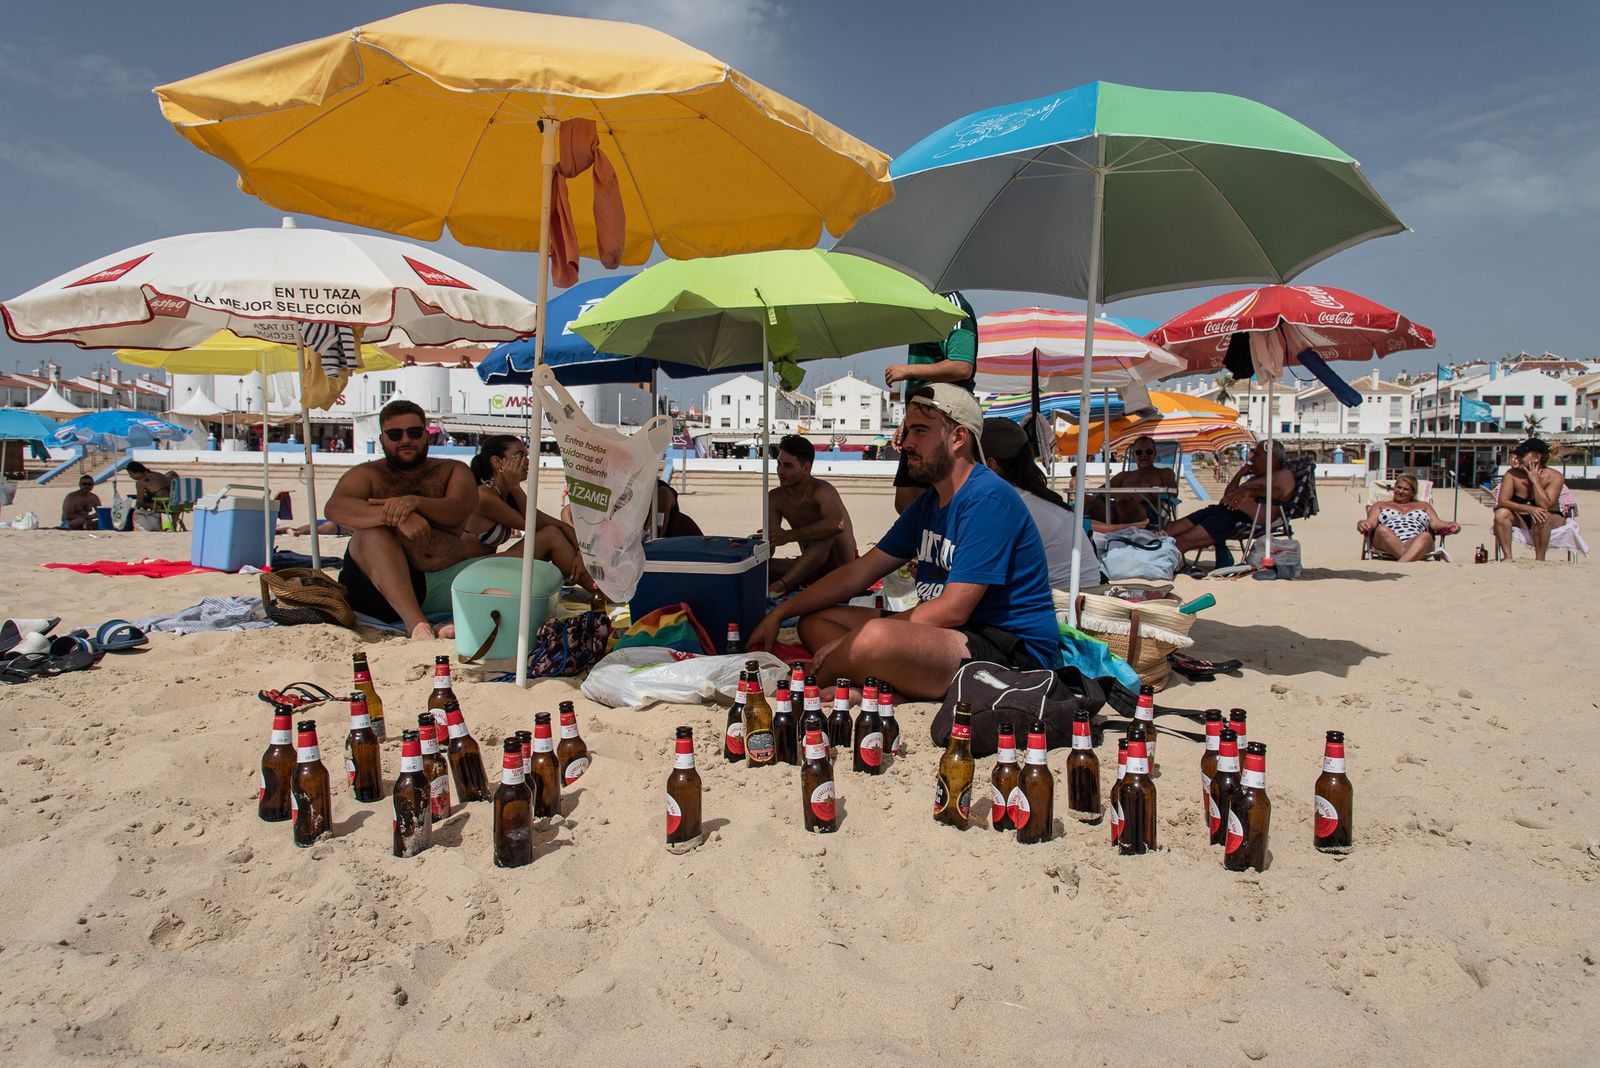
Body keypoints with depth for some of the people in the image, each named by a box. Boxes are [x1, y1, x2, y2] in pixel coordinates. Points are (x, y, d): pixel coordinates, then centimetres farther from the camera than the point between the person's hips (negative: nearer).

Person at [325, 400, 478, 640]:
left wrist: (415, 502, -26)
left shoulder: (452, 471, 17)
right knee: (371, 532, -30)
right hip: (387, 587, -1)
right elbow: (335, 508, -12)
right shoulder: (367, 474, 11)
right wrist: (394, 516, -29)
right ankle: (415, 622, -43)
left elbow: (458, 511, -5)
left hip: (449, 578, 2)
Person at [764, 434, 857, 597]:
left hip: (842, 571, -6)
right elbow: (769, 546, -6)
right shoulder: (775, 498, -2)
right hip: (810, 569, 6)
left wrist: (789, 536, -40)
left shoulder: (821, 490, -22)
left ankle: (780, 586, -35)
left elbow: (837, 524, -45)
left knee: (825, 534, -35)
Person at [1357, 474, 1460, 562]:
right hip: (1387, 545, -1)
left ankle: (1401, 565, -62)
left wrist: (1450, 526, -5)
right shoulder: (1380, 505, 31)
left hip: (1416, 544, 1)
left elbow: (1436, 523, 19)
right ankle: (1411, 560, -54)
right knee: (1382, 529, -37)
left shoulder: (1423, 506, 35)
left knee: (1426, 536, -37)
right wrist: (1363, 524, -13)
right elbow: (1371, 522, 12)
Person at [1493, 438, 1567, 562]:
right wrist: (1528, 509, -33)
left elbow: (1544, 506, -28)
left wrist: (1535, 480, -25)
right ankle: (1507, 557, -24)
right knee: (1501, 513, -26)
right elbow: (1502, 501, -19)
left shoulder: (1554, 477, -16)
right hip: (1521, 520, 3)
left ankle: (1540, 559, -23)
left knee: (1542, 516, -36)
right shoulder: (1512, 475, -9)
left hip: (1552, 520, -3)